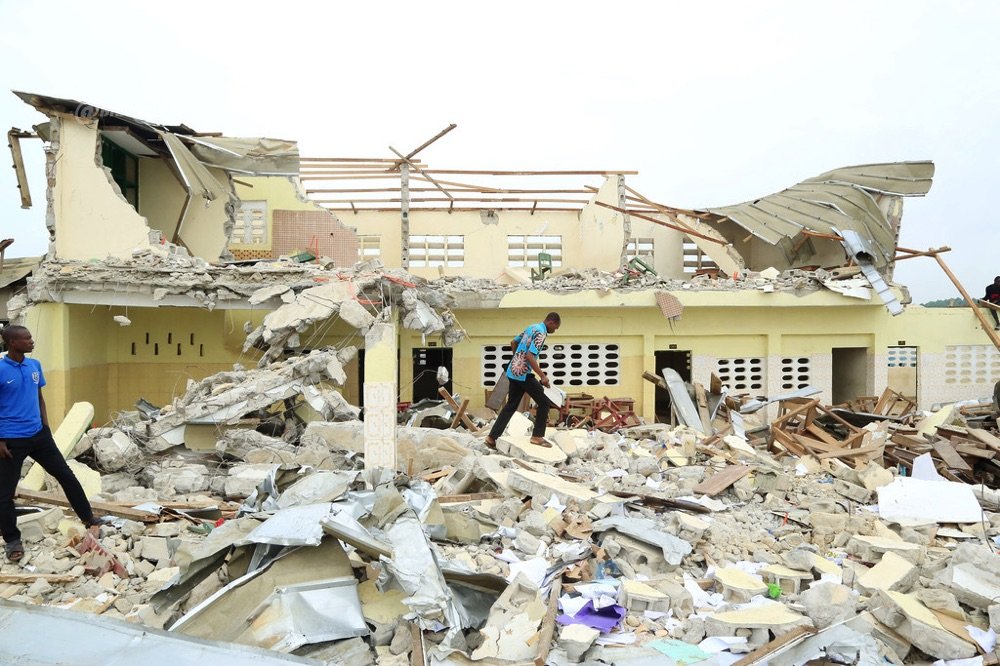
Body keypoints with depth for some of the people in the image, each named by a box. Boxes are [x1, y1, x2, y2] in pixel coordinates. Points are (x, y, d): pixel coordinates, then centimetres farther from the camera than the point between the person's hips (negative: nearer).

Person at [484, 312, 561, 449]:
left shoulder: (532, 327, 14)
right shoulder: (541, 333, -15)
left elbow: (513, 343, 24)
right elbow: (530, 356, -24)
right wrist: (543, 376, -22)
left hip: (514, 371, 9)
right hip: (523, 374, -9)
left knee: (511, 405, 14)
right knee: (544, 402, 2)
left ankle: (492, 437, 13)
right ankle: (537, 436, 7)